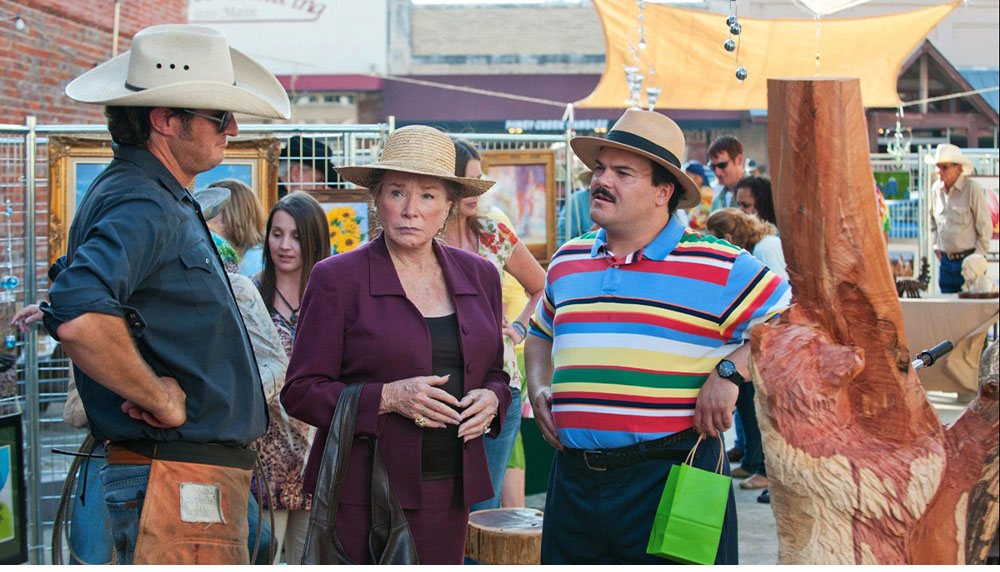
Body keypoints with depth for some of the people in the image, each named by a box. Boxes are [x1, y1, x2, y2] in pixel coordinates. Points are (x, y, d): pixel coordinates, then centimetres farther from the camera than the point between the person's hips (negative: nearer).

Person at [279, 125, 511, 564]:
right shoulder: (336, 278, -2)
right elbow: (300, 392, -4)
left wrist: (491, 400, -2)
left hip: (448, 492, 4)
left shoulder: (478, 276, 12)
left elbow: (494, 375, 21)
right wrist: (387, 397, -17)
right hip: (363, 496, -4)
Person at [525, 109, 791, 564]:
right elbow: (541, 335, 30)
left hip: (673, 477, -4)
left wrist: (730, 372, -15)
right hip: (574, 478, 5)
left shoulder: (720, 268, -3)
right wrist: (538, 388, 12)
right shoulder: (567, 263, 14)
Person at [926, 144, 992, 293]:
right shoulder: (936, 189, 6)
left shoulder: (973, 189, -10)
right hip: (945, 260, 5)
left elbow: (985, 227, -6)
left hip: (968, 259, -5)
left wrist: (976, 257, -6)